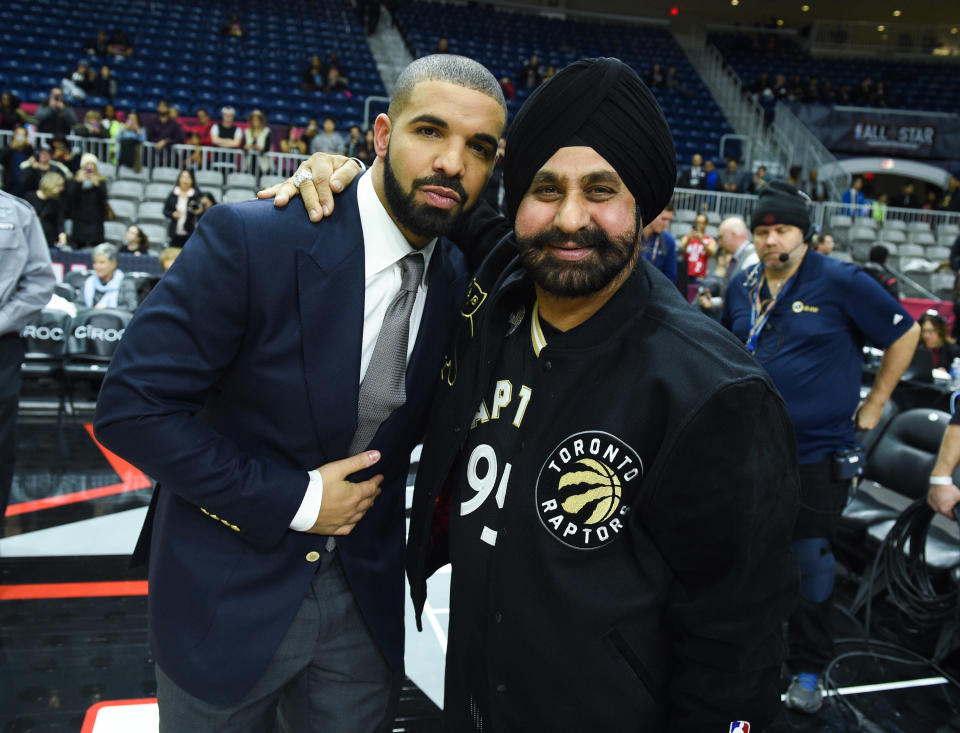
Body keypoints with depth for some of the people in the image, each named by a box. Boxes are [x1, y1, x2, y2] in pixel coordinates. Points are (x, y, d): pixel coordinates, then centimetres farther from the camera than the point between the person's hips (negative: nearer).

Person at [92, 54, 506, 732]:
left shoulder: (461, 278, -3)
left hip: (366, 594, 4)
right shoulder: (247, 240, -20)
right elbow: (132, 408, -20)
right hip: (228, 594, -3)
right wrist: (293, 501, -19)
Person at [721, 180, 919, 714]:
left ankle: (808, 669, 23)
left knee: (809, 560, 5)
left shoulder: (841, 282, -10)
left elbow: (904, 333, -4)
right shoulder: (742, 287, 6)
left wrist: (874, 405, -2)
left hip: (817, 452, -4)